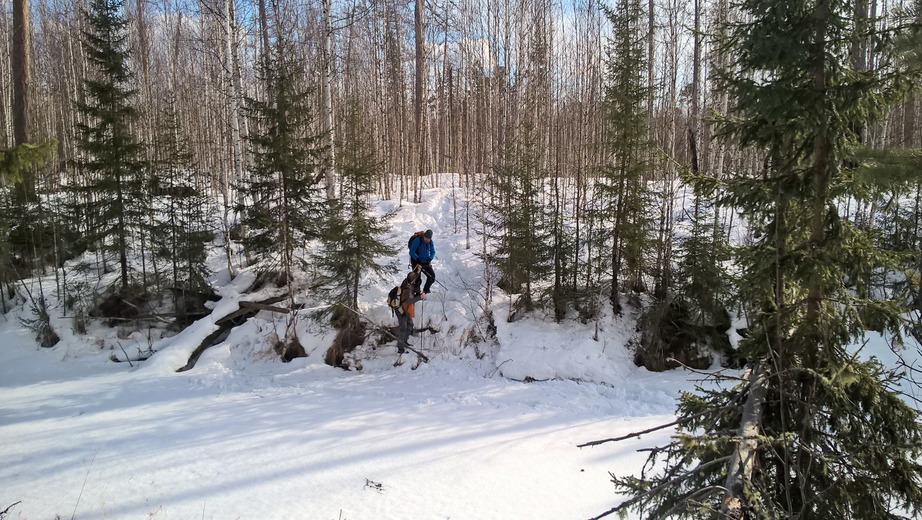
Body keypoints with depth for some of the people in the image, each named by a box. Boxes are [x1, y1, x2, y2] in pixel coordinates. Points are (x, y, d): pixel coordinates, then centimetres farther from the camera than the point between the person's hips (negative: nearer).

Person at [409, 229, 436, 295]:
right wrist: (417, 258, -32)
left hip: (425, 262, 5)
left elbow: (433, 252, 7)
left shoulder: (431, 242, -2)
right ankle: (417, 294, 4)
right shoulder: (417, 240, -18)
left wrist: (430, 258, -13)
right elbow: (412, 252, -17)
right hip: (416, 262, -5)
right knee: (418, 280, -10)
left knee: (432, 276, 3)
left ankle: (426, 290, 22)